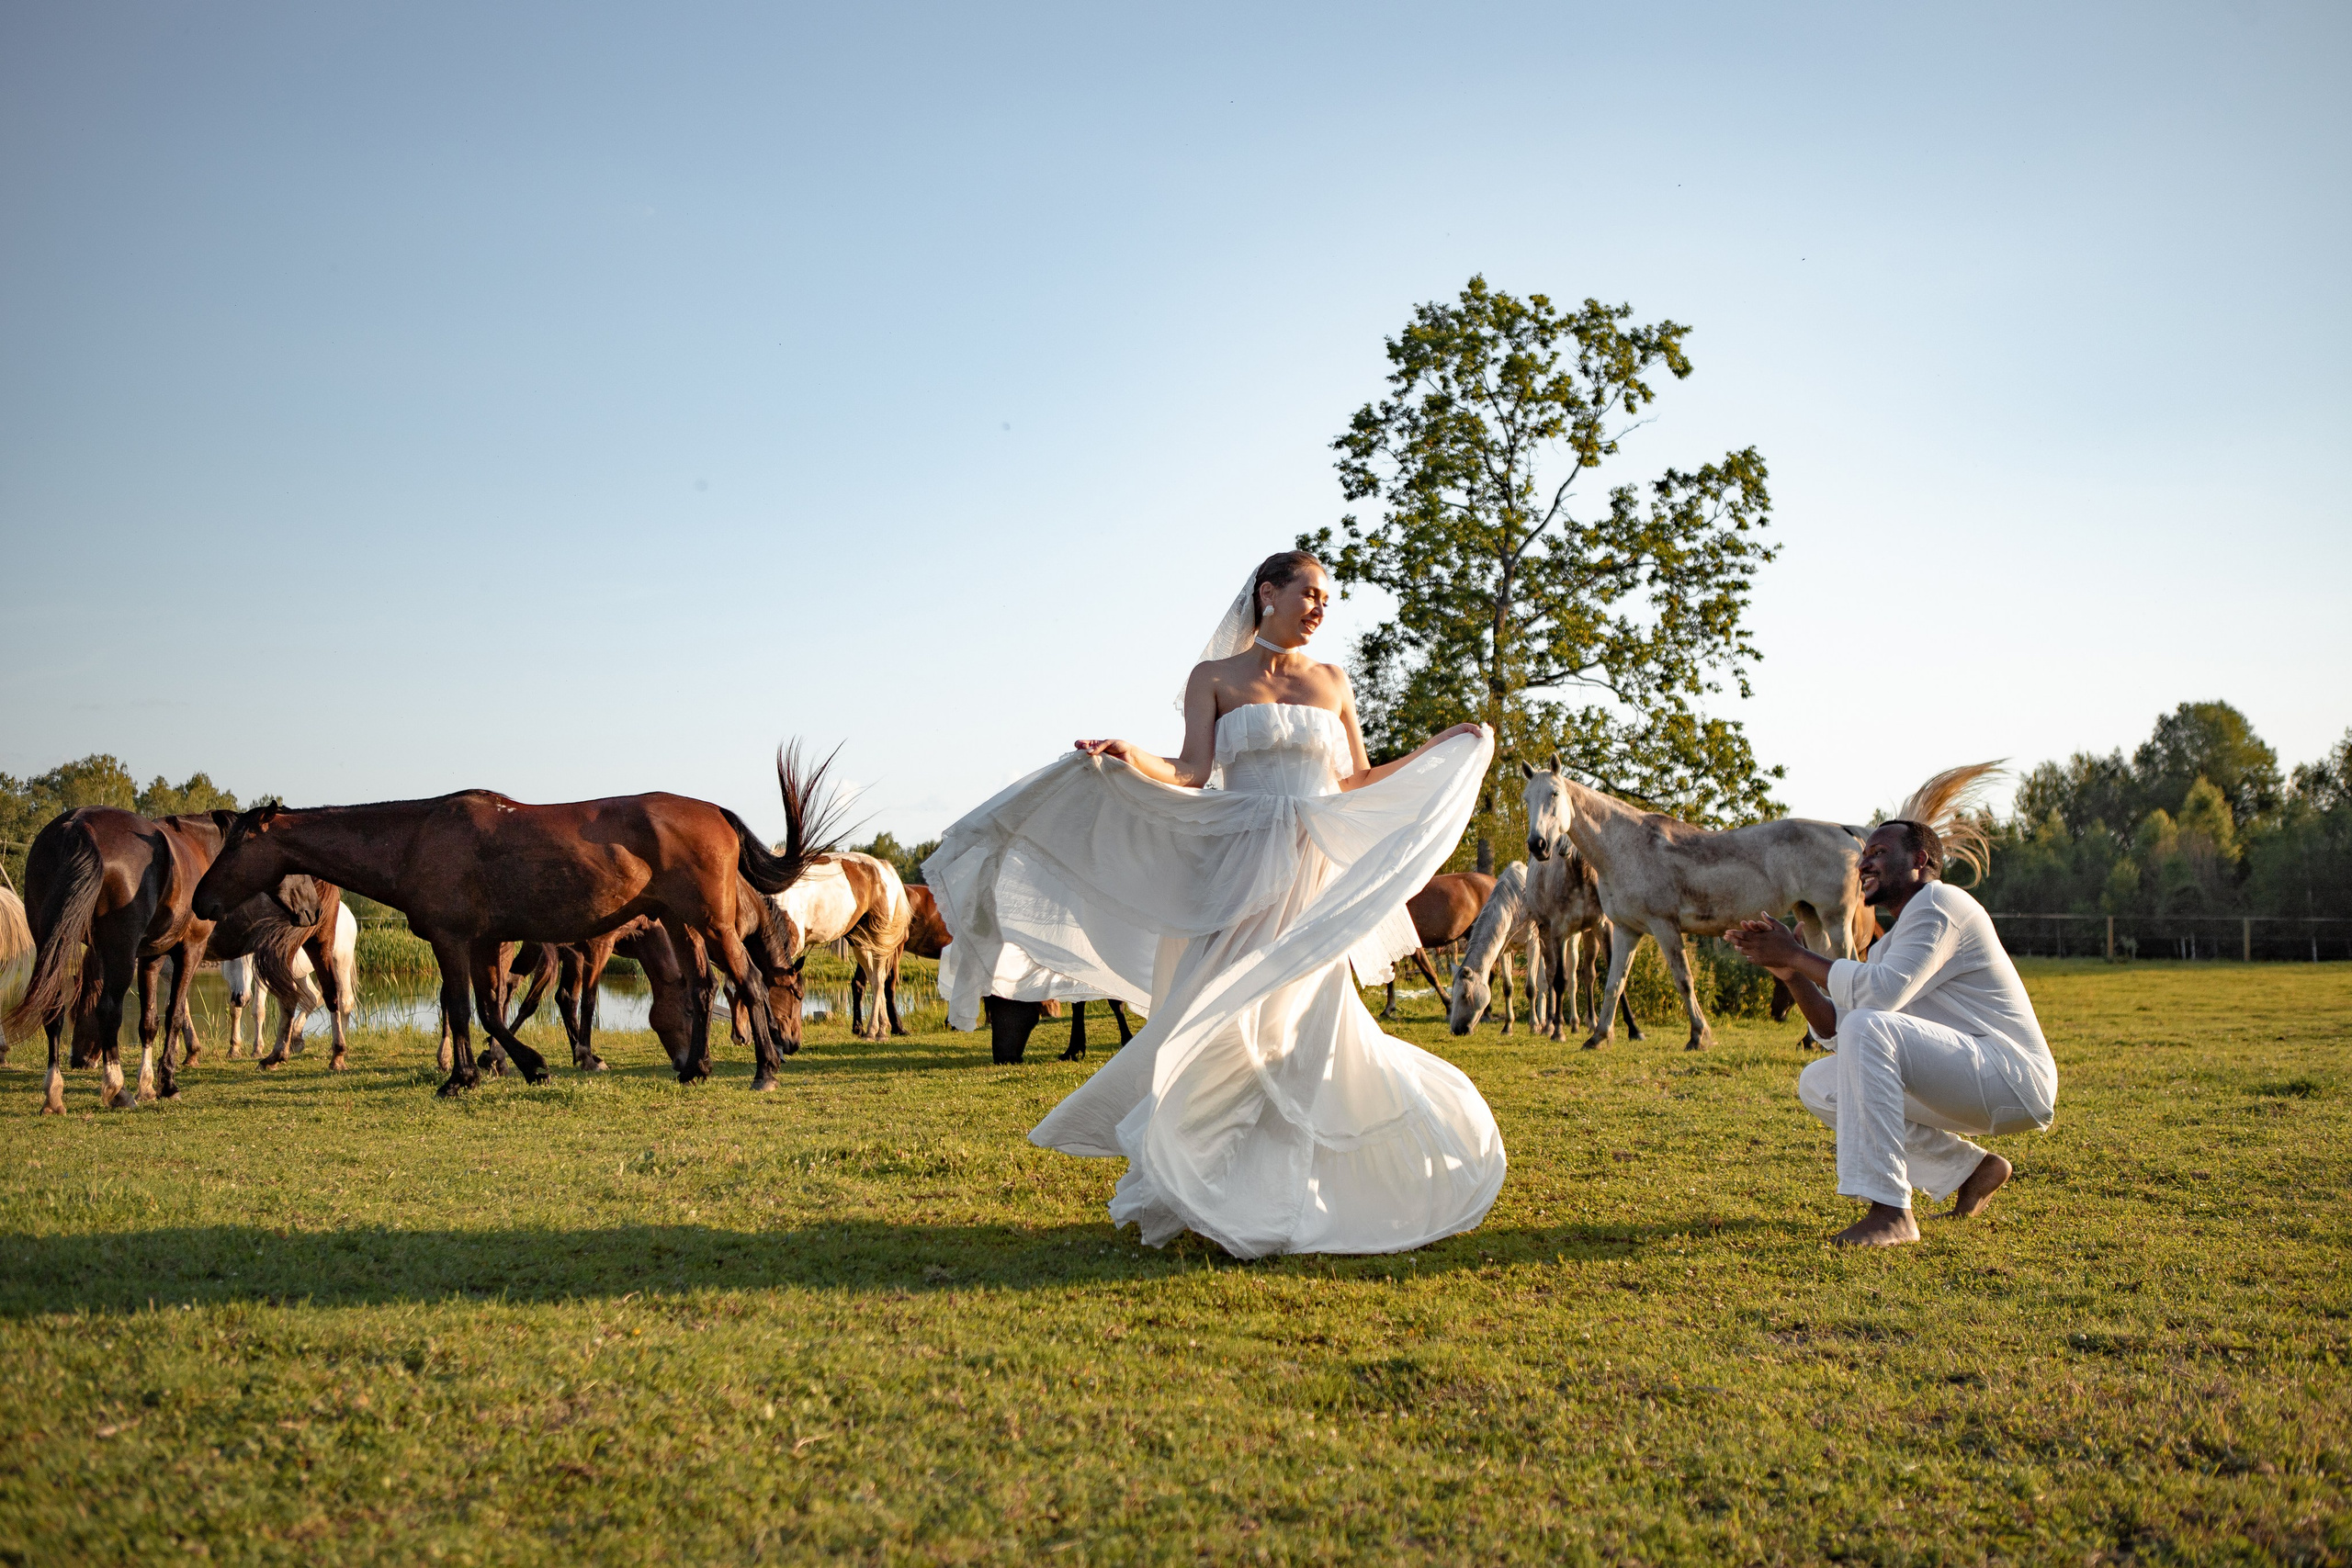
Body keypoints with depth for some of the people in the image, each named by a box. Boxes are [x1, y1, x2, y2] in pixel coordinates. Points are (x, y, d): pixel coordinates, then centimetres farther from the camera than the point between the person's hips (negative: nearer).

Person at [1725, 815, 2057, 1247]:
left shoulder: (1940, 903, -10)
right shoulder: (1890, 943, 19)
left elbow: (1883, 993, -25)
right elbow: (1837, 1032, 11)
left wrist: (1796, 954, -17)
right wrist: (1792, 972, -2)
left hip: (2015, 1078, -10)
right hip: (1970, 1086, 10)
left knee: (1869, 1027, -30)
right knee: (1818, 1085, 8)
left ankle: (1890, 1212, -30)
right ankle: (1970, 1168, 11)